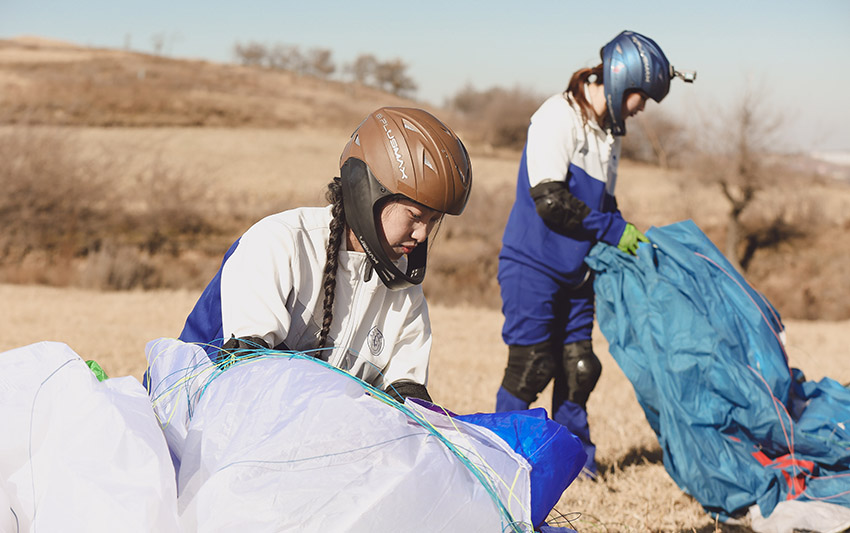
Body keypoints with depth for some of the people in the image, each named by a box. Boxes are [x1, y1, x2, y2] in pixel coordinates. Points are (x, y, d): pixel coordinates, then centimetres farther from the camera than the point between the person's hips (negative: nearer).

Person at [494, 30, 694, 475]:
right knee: (531, 366, -8)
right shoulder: (559, 116, -14)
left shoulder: (610, 130, 13)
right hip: (532, 266, -8)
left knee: (578, 367, 6)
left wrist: (629, 238, 1)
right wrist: (613, 230, -16)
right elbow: (550, 200, -21)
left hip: (575, 271, 8)